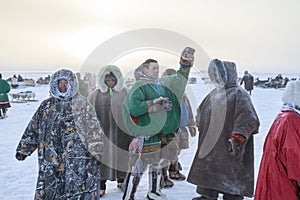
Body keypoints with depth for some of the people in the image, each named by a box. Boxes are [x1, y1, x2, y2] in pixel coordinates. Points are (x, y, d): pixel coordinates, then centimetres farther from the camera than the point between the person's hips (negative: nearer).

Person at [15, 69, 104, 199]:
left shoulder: (82, 103, 1)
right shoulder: (46, 106, 12)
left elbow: (93, 129, -2)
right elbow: (33, 128, 19)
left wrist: (96, 152, -7)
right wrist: (23, 149, 19)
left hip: (79, 160, -3)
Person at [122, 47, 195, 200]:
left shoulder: (162, 84, 12)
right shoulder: (139, 87, -9)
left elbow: (180, 79, 25)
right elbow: (133, 108, -22)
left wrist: (185, 62, 17)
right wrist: (154, 102, -20)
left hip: (164, 134, 8)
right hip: (146, 134, -7)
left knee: (158, 164, 18)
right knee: (138, 166, -4)